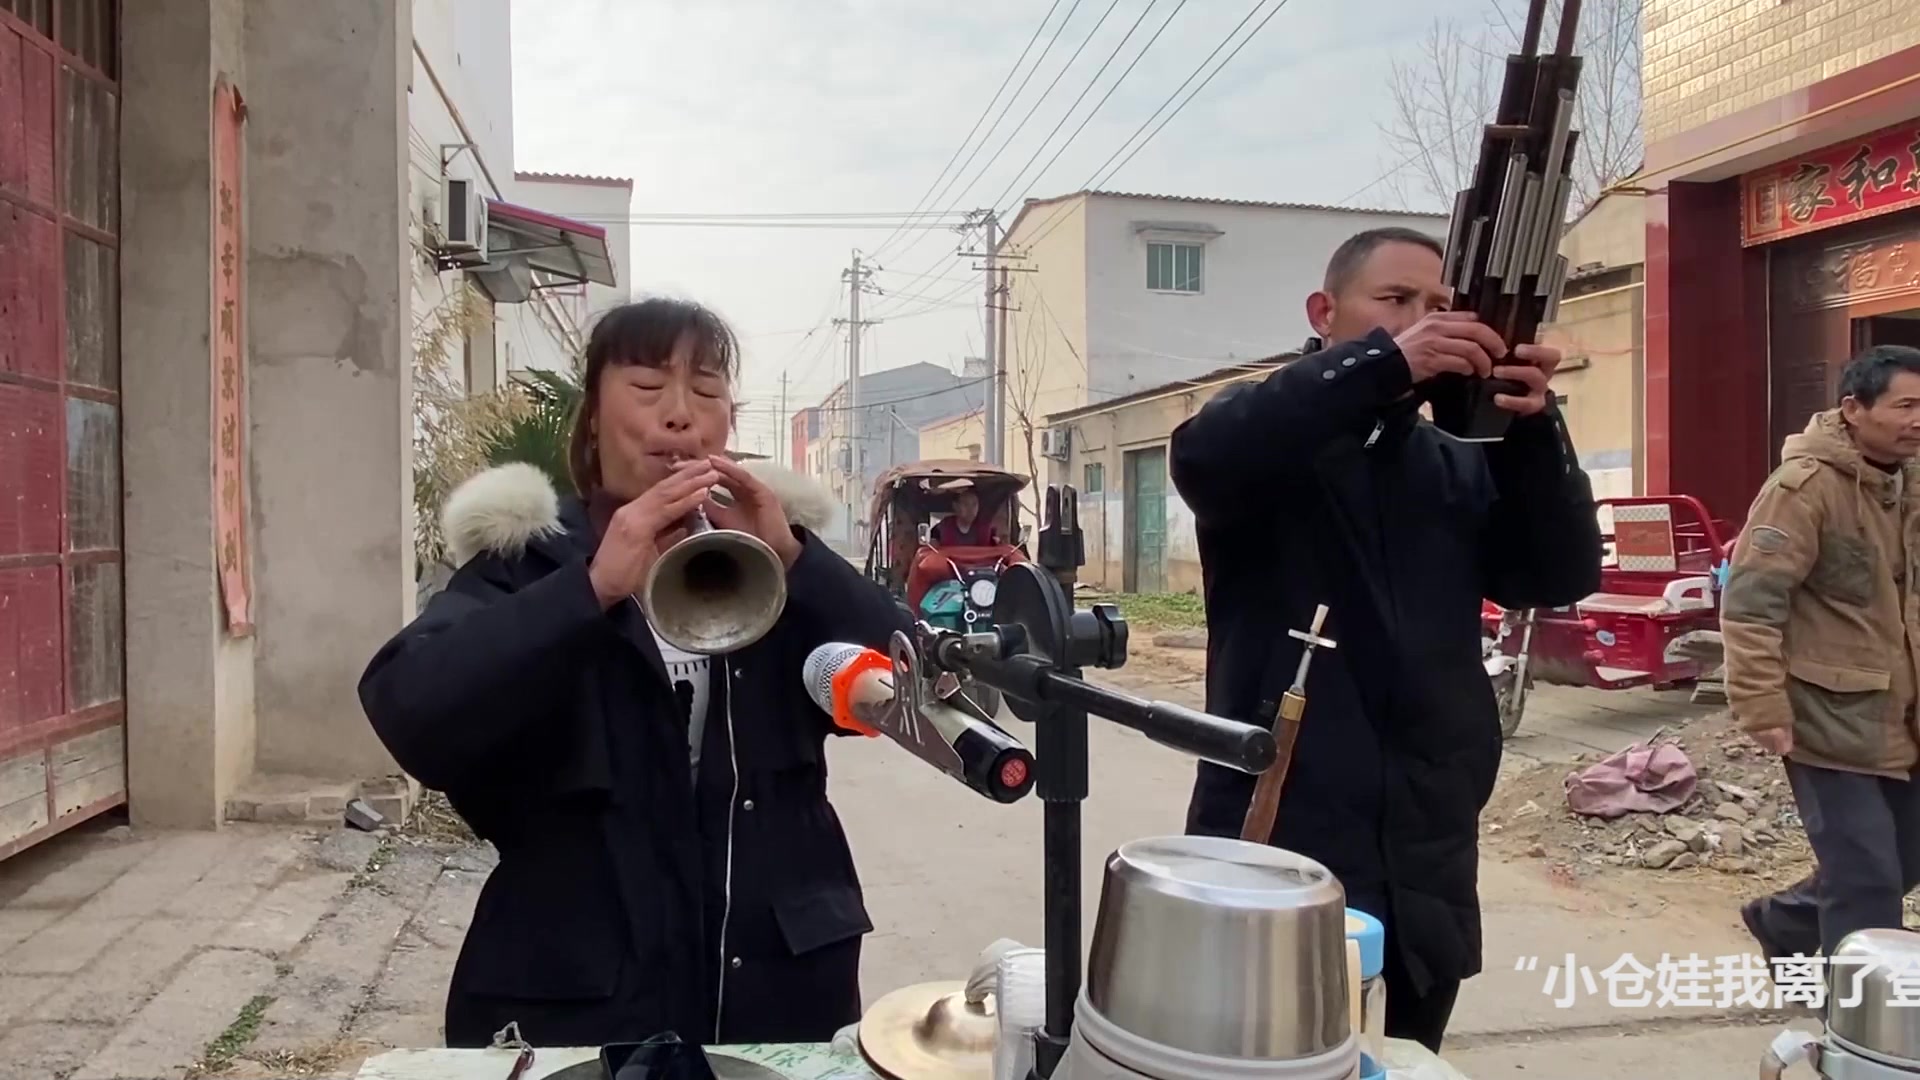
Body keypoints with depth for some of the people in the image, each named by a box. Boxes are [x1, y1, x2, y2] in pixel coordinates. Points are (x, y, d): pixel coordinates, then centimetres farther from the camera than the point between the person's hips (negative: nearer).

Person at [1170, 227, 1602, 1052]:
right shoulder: (1269, 436, 0)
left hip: (1424, 861, 5)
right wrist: (1385, 361, -30)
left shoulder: (1461, 466, 13)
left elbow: (1562, 576, 0)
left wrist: (1534, 426, -15)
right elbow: (1204, 455, -24)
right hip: (1277, 845, -5)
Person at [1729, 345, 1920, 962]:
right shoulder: (1806, 486, -17)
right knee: (1867, 884, -1)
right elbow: (1750, 601, -21)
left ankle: (1782, 920, 41)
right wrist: (1764, 709, -23)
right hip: (1832, 721, -8)